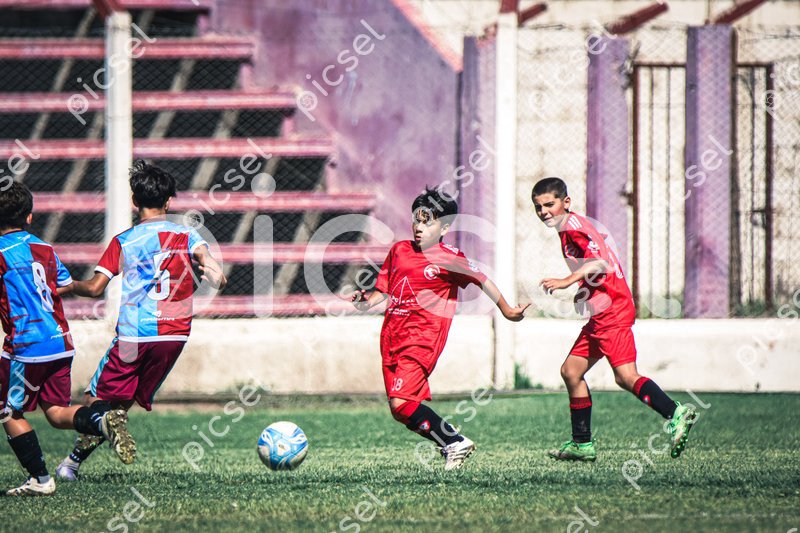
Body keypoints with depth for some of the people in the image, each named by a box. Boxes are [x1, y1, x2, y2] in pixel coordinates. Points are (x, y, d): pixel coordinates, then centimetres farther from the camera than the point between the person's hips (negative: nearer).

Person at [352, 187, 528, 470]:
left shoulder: (448, 259, -6)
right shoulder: (399, 250, 12)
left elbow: (481, 279, 2)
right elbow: (384, 289, 19)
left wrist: (506, 310, 4)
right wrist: (366, 301, -1)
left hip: (422, 339, -7)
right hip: (391, 338, 7)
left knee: (401, 403, -20)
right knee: (402, 409, 5)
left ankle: (456, 442, -11)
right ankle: (452, 446, 15)